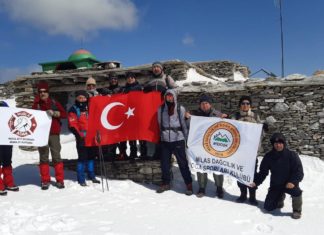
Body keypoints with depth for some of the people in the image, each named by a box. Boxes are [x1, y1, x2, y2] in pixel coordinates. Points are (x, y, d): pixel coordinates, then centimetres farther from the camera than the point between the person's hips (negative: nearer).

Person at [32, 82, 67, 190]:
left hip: (54, 133, 0)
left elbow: (64, 114, 0)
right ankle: (45, 181, 10)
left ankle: (60, 180, 5)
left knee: (56, 156, -1)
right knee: (43, 157, 3)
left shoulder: (54, 102, 7)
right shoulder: (36, 104, 8)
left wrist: (54, 113, -14)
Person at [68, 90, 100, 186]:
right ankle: (81, 179, 4)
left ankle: (92, 176, 25)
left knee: (91, 156, 12)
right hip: (81, 138, -5)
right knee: (82, 157, -5)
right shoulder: (74, 109, -2)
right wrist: (79, 135, -18)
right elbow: (72, 125, -9)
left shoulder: (89, 108, 14)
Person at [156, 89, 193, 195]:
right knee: (164, 162, 9)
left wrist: (187, 138, 1)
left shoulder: (180, 109, 0)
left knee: (182, 162, -2)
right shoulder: (161, 109, 8)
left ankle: (189, 184, 7)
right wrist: (162, 134, 11)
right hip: (165, 140, 3)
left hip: (178, 139, -3)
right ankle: (165, 183, 25)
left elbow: (184, 124, 2)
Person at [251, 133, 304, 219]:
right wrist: (256, 182, -10)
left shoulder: (292, 155, -14)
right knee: (268, 207, 0)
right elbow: (263, 172, 2)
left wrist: (293, 182, -31)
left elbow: (299, 171, -15)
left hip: (289, 184, -3)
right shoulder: (268, 156, -6)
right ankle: (280, 197, 32)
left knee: (296, 191, -37)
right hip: (275, 185, 3)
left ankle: (297, 210, -6)